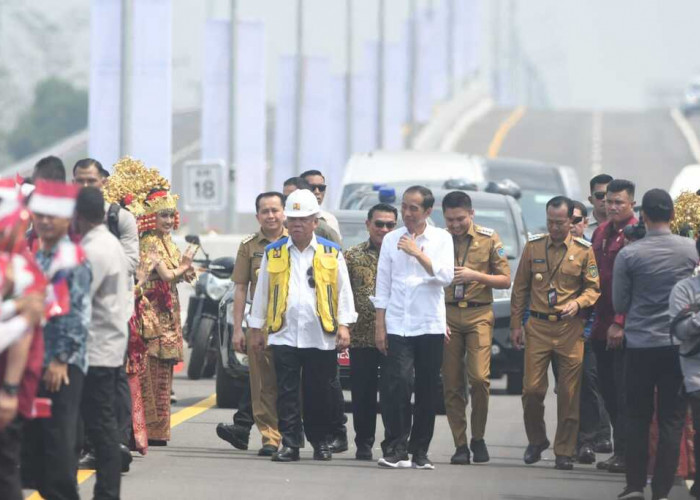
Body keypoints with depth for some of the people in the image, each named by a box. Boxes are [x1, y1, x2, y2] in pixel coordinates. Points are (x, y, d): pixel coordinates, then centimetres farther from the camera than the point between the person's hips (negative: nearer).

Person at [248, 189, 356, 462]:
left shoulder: (331, 253, 7)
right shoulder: (273, 253, 9)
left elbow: (343, 291, 7)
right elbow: (262, 292, 13)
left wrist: (344, 325, -1)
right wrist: (256, 329, 11)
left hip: (321, 336, -1)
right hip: (284, 334, 1)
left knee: (319, 393, 5)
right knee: (287, 393, -3)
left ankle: (320, 442, 17)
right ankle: (290, 444, -2)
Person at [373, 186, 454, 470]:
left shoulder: (441, 239, 5)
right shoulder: (391, 240, 9)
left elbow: (446, 276, -8)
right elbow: (383, 284, 9)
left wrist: (418, 254, -16)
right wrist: (380, 326, 4)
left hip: (430, 326, 0)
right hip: (397, 326, 0)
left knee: (428, 390, 3)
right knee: (396, 385, -13)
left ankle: (420, 451, 12)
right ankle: (396, 449, -12)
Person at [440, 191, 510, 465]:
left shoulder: (489, 239, 3)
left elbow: (505, 280, 2)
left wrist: (475, 276, -11)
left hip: (478, 314, -2)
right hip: (446, 313, 2)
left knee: (479, 376, -14)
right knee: (451, 383, -1)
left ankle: (478, 438, 4)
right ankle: (460, 445, 6)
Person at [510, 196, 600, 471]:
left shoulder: (583, 251, 3)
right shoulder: (533, 247, 7)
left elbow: (593, 288, 5)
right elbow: (520, 288, 11)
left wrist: (578, 303, -16)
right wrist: (516, 325, 7)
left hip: (569, 328, -1)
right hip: (537, 327, 1)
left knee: (569, 393, 0)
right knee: (532, 389, -2)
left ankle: (565, 451, 8)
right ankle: (537, 440, 20)